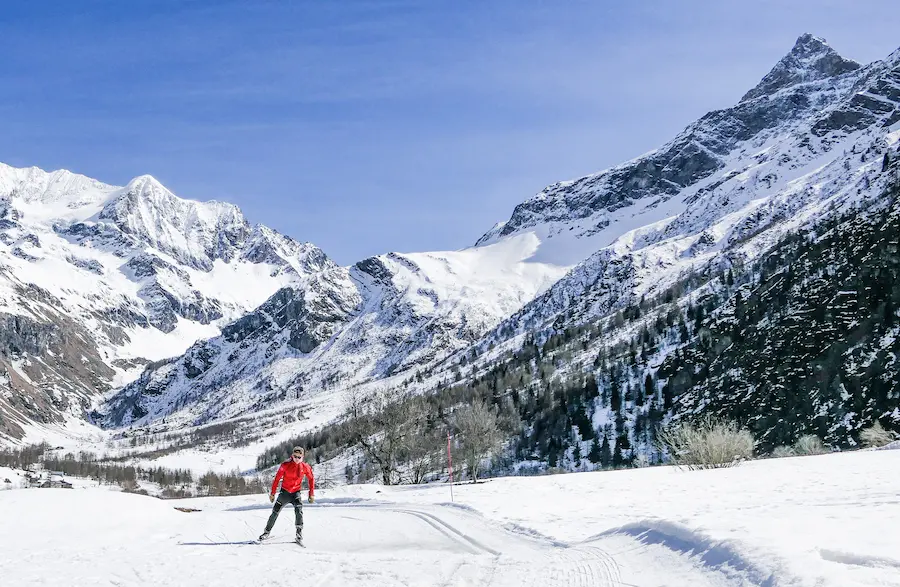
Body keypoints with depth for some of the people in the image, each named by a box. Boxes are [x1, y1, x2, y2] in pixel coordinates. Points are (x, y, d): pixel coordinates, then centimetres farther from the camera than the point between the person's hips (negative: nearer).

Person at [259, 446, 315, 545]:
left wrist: (311, 494, 5)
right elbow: (277, 479, -5)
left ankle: (299, 535, -21)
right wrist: (272, 493, -4)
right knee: (275, 512, 4)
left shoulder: (305, 467, -8)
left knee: (299, 511, -24)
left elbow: (311, 479, 7)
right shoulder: (285, 465, -12)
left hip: (296, 493, -1)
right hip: (284, 492, 1)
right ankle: (267, 532, 24)